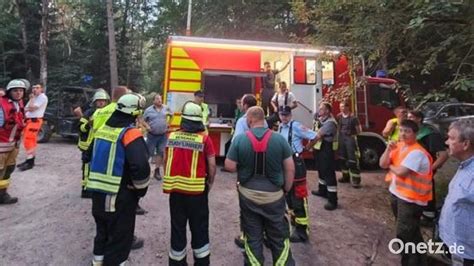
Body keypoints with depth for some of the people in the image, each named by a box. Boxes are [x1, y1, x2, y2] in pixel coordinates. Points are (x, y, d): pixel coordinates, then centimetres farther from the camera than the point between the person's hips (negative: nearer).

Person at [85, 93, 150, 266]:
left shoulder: (102, 129, 7)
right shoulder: (130, 133, -19)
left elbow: (90, 155, 20)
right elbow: (140, 166, -30)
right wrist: (140, 189, -13)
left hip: (98, 193, 8)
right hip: (120, 197, -8)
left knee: (102, 232, 26)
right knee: (119, 239, 8)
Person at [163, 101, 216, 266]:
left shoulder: (171, 136, -1)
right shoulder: (204, 138, -11)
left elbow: (167, 161, 8)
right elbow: (212, 164, -9)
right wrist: (210, 183, 7)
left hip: (175, 188, 3)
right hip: (197, 190, -2)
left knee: (177, 227, 17)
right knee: (199, 227, 14)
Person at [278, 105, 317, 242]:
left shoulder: (296, 126, -15)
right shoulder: (280, 127, 10)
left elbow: (314, 137, -16)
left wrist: (305, 148, -2)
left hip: (296, 162, -8)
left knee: (298, 196, -5)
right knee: (288, 194, 19)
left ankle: (302, 230, 3)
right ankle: (294, 218, 38)